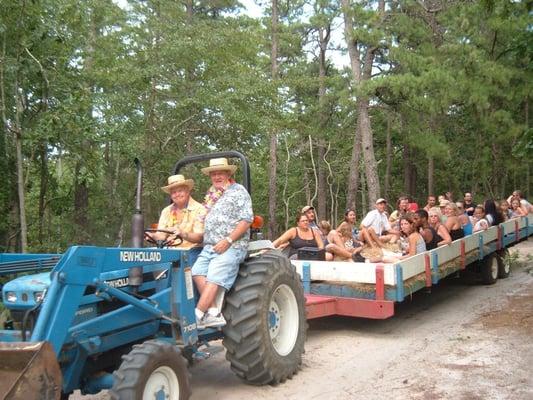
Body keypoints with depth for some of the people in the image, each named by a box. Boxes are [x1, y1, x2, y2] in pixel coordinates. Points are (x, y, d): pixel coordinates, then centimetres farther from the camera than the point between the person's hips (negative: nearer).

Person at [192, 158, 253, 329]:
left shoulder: (238, 191, 0)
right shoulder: (211, 194, 22)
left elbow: (246, 220, -10)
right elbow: (203, 218, 27)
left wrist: (228, 240, -17)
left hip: (231, 246, -7)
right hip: (209, 246, 7)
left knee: (214, 278, -18)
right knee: (198, 272, -14)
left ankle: (197, 316, -21)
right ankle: (213, 313, -18)